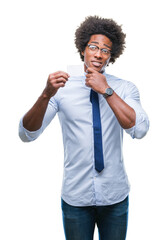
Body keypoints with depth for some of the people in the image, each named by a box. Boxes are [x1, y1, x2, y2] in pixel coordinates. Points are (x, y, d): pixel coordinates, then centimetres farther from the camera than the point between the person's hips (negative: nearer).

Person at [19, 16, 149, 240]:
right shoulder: (63, 88, -5)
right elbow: (27, 134, -13)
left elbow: (139, 129, -20)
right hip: (75, 196, 0)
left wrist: (106, 90, -22)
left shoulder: (125, 88, -3)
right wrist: (46, 94, -29)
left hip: (115, 196, 1)